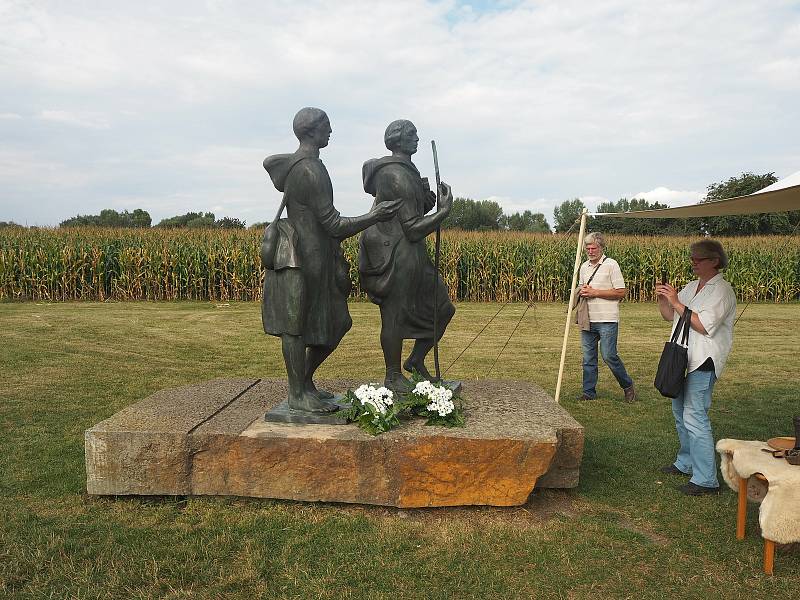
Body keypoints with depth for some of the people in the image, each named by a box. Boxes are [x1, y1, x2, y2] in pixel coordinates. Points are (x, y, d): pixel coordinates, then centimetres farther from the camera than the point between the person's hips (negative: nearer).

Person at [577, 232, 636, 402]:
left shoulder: (611, 265, -6)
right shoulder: (584, 267, 14)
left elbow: (621, 292, -10)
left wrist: (595, 292, -15)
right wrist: (581, 292, 0)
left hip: (607, 320, -6)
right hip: (588, 319, 6)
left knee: (609, 356, -6)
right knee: (588, 358, 9)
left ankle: (628, 386, 16)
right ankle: (589, 392, 19)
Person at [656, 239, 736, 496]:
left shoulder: (722, 290, -11)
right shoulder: (691, 287, 14)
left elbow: (705, 325, -21)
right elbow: (670, 317, 16)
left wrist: (676, 302, -19)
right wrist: (663, 299, -2)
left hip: (703, 362, -9)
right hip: (683, 358, 9)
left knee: (694, 417, -12)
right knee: (680, 413, 18)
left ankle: (706, 479, -6)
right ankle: (685, 463, 33)